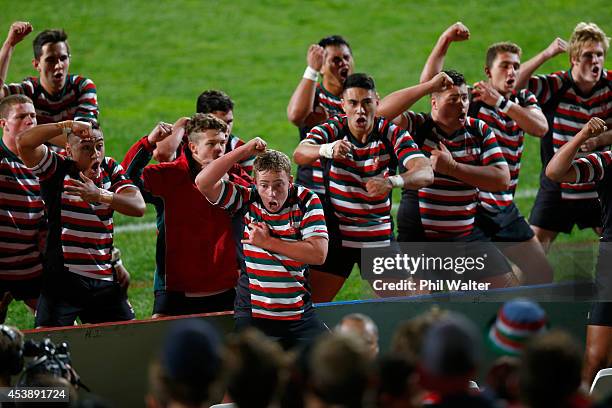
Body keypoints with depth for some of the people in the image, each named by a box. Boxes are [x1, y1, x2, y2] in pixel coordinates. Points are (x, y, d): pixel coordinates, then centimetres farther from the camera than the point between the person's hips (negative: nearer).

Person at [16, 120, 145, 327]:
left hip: (105, 280, 4)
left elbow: (138, 206, -7)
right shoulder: (56, 168, -4)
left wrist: (100, 195, -23)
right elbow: (24, 141, -22)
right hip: (62, 279, -4)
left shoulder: (110, 169, 8)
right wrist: (67, 126, -20)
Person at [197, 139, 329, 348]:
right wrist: (244, 151, -16)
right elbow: (203, 182, -16)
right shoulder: (245, 199, -2)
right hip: (252, 314, -1)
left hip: (299, 317, 1)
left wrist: (268, 242, -13)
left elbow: (318, 254, -13)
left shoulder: (306, 201, -4)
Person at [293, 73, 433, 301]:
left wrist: (392, 182, -43)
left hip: (379, 238, 1)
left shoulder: (392, 134, -8)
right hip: (336, 236, -1)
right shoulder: (331, 130, -9)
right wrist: (327, 149, -52)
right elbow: (299, 155, -29)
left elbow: (425, 173, -23)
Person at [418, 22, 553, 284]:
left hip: (504, 210, 6)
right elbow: (429, 81, -23)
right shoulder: (471, 98, -8)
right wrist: (445, 41, -31)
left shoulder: (523, 100, 7)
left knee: (542, 274, 11)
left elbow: (541, 128, -14)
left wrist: (501, 102, -23)